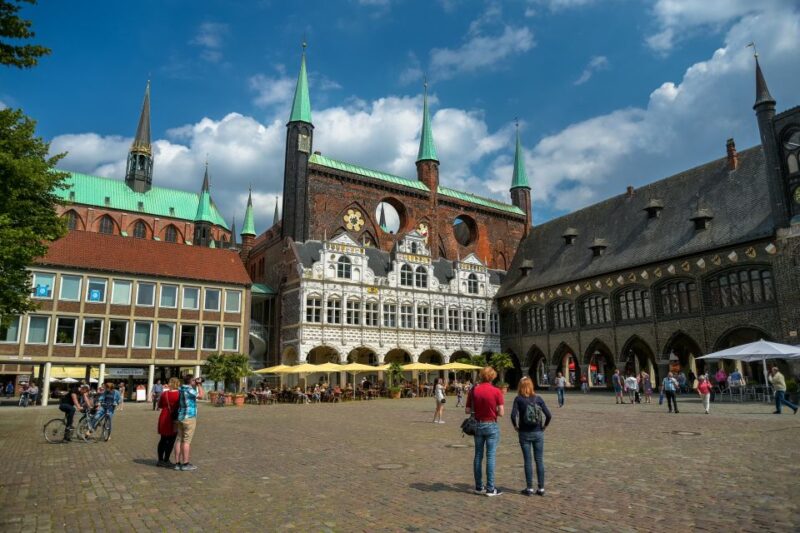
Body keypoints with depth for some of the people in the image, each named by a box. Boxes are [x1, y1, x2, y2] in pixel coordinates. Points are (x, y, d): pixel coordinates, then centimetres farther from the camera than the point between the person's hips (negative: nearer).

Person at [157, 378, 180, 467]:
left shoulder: (164, 393, 1)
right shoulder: (179, 394, -14)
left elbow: (160, 405, 12)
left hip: (164, 417, 5)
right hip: (174, 419, -5)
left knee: (163, 439, 17)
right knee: (171, 440, 5)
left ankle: (160, 460, 24)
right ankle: (166, 461, 9)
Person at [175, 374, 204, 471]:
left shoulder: (182, 389, 10)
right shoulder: (189, 390, -16)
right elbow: (200, 396, -15)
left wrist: (196, 386, 16)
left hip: (181, 417, 8)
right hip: (189, 417, -8)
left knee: (180, 440, 9)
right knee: (187, 441, -3)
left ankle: (178, 463, 13)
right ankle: (185, 464, 1)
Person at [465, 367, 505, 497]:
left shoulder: (474, 390, -3)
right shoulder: (496, 391, -11)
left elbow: (467, 410, 0)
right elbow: (501, 413, -12)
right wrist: (493, 411, 7)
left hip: (478, 425, 3)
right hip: (492, 426, -3)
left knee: (478, 456, 11)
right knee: (490, 457, 1)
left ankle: (479, 487, 19)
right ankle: (490, 489, 5)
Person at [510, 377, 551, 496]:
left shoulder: (518, 399, -8)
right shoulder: (538, 398, -2)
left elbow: (513, 415, -19)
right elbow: (549, 415, -9)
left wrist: (516, 426, -3)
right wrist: (544, 426, 5)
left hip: (524, 433, -1)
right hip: (538, 433, 2)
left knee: (528, 461, 6)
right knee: (539, 460, 9)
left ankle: (529, 488, 11)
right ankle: (541, 488, 13)